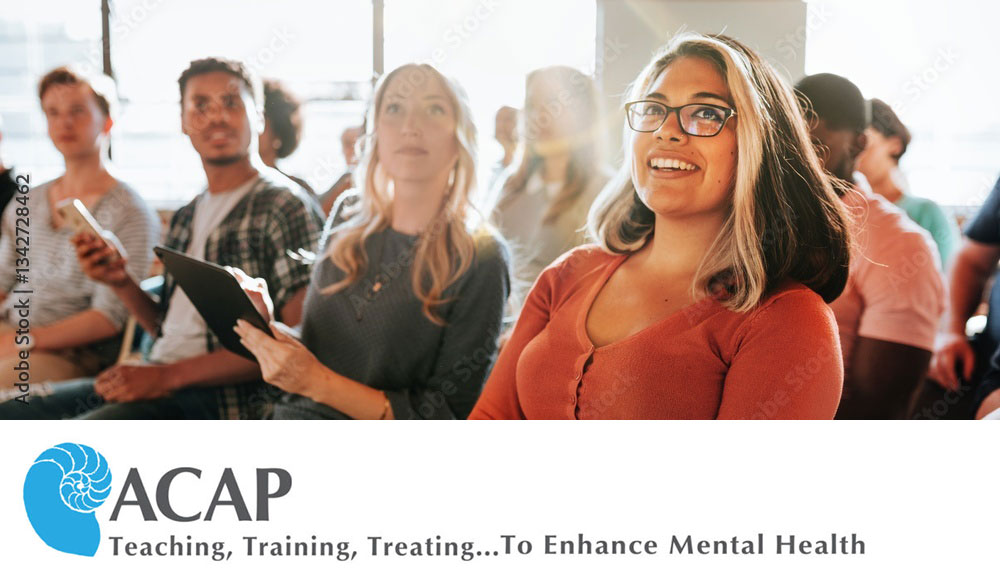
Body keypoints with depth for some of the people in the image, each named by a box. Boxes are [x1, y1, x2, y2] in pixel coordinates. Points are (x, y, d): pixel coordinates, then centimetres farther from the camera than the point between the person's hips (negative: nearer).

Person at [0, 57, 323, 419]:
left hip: (220, 395, -8)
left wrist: (171, 375, -16)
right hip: (160, 382, 8)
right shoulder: (187, 218, 21)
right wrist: (120, 282, 4)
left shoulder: (285, 206, -5)